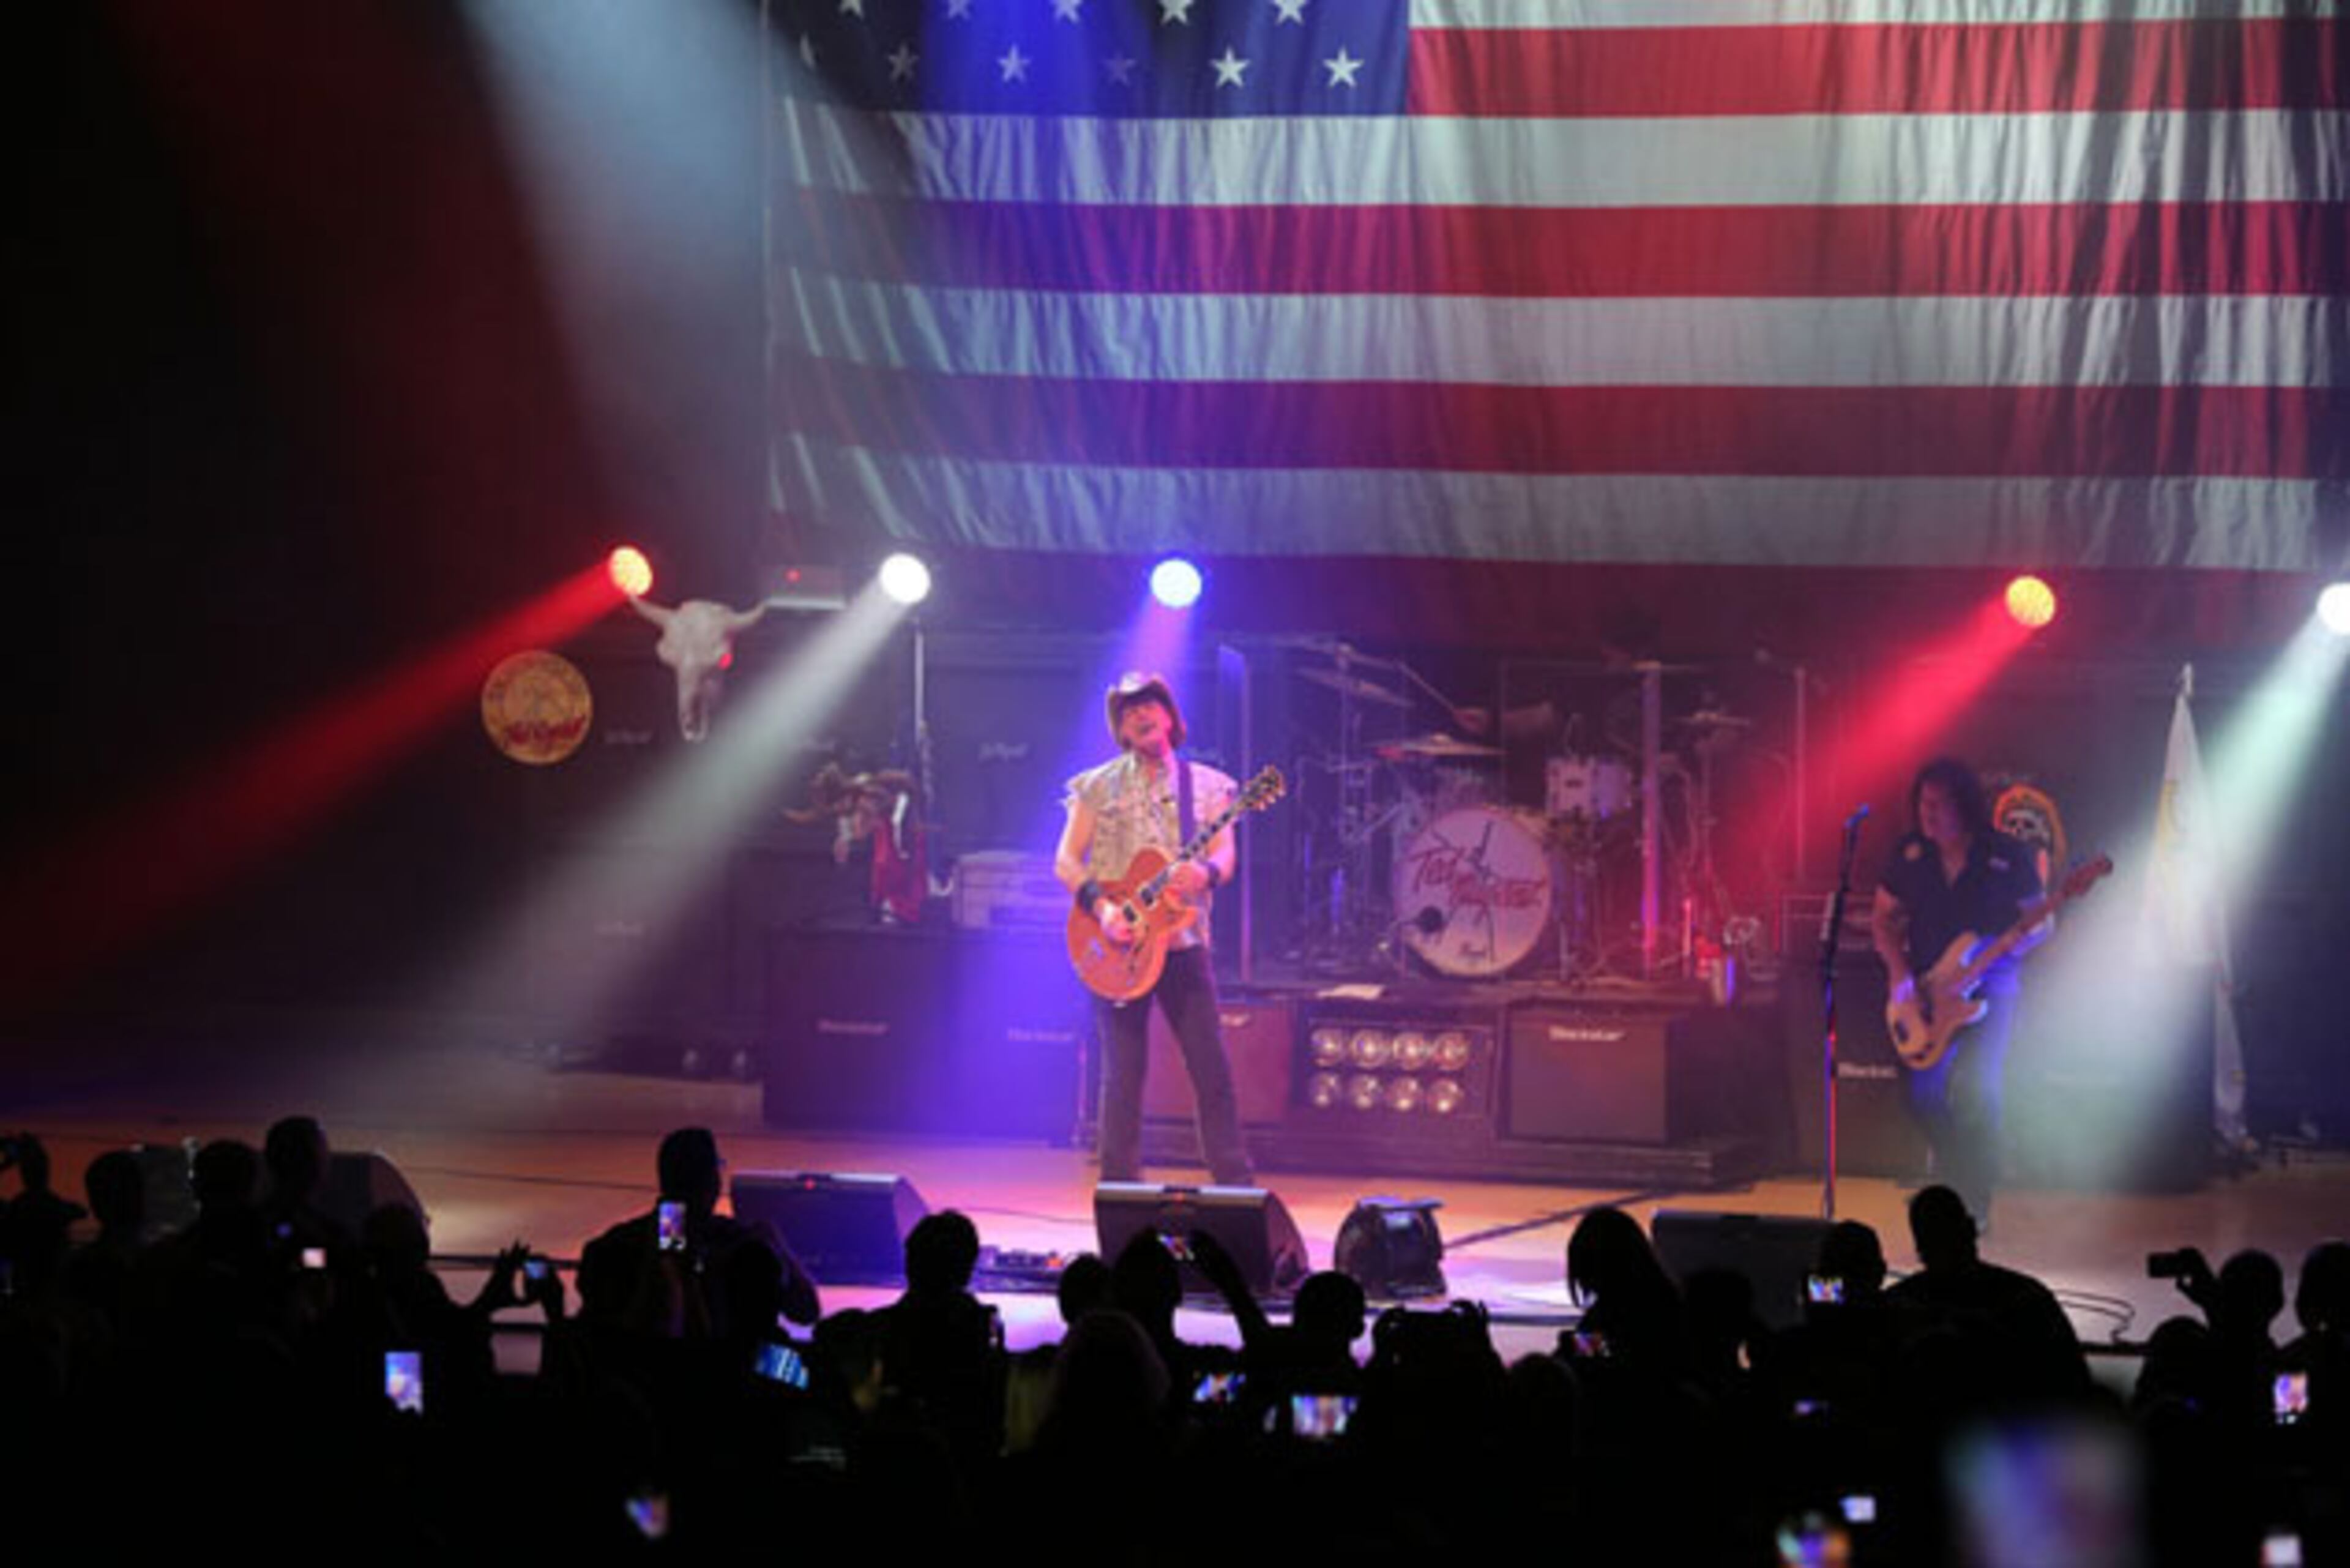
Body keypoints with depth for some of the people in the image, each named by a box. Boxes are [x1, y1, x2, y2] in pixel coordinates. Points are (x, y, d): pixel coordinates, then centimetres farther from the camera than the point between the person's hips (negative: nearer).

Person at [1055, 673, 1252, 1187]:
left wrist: (1206, 873, -24)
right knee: (1124, 1074, -1)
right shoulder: (1098, 787, 7)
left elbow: (1225, 853, 0)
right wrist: (1101, 907, -15)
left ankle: (1237, 1188, 0)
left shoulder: (1206, 785, 10)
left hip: (1184, 941, 1)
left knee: (1213, 1070, -4)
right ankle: (1121, 1188, 6)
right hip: (1118, 945, -1)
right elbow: (1066, 861, 2)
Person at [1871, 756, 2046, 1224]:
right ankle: (1950, 1183, 24)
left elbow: (2041, 925, 0)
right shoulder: (1911, 855, 5)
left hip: (1989, 990, -4)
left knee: (1977, 1090, -20)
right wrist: (1898, 970, -2)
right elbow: (1883, 918, 14)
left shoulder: (2009, 856, -5)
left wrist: (2000, 952, -18)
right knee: (1925, 1094, -2)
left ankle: (1973, 1205, -12)